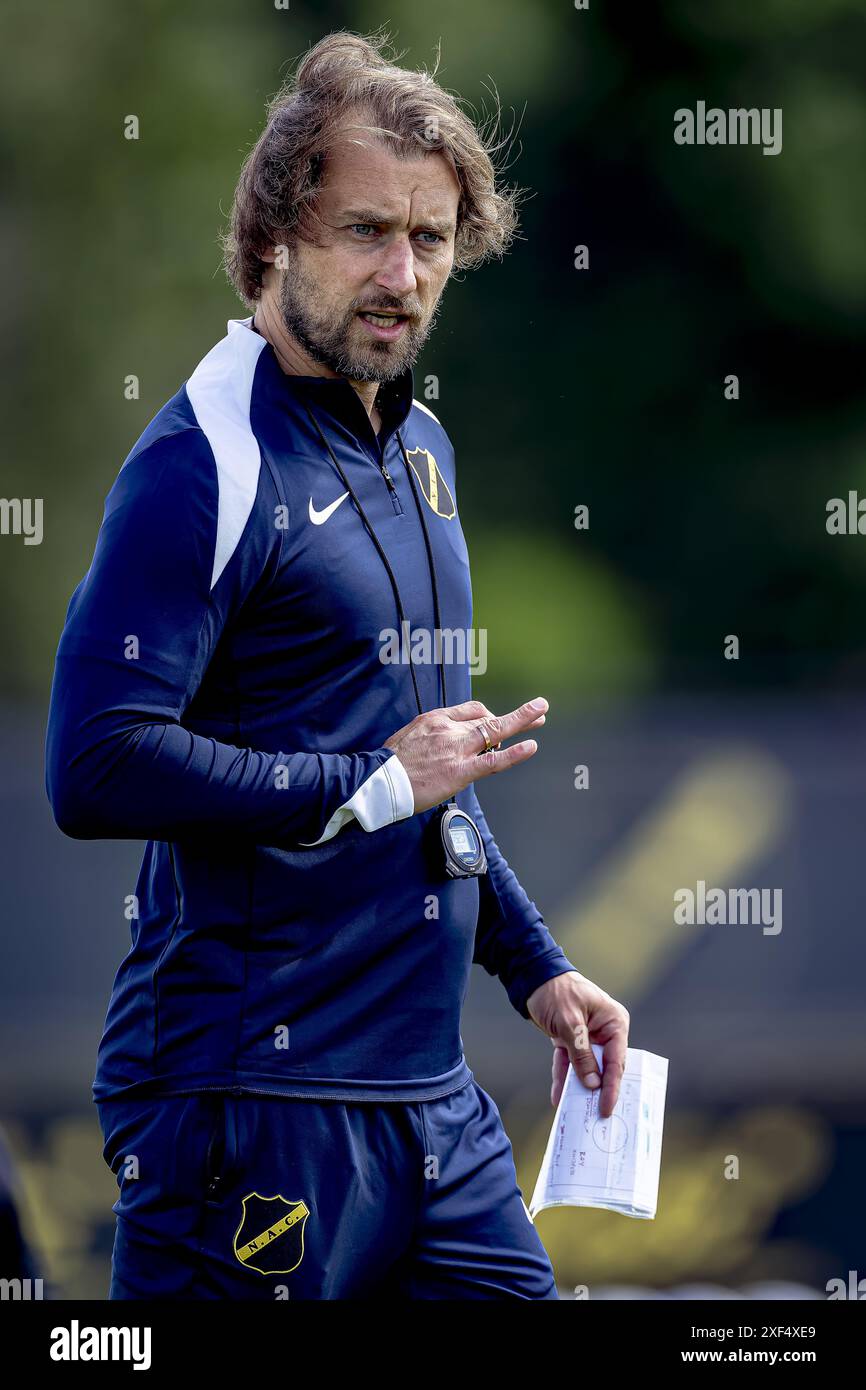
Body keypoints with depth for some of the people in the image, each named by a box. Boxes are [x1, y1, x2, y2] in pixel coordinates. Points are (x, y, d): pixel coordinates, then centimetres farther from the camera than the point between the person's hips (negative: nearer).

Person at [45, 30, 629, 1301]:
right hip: (253, 1104, -8)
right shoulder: (209, 462, -13)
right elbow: (97, 769, -23)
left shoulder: (419, 444, 15)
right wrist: (378, 785, -16)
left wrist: (532, 965, 23)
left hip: (434, 1094, 8)